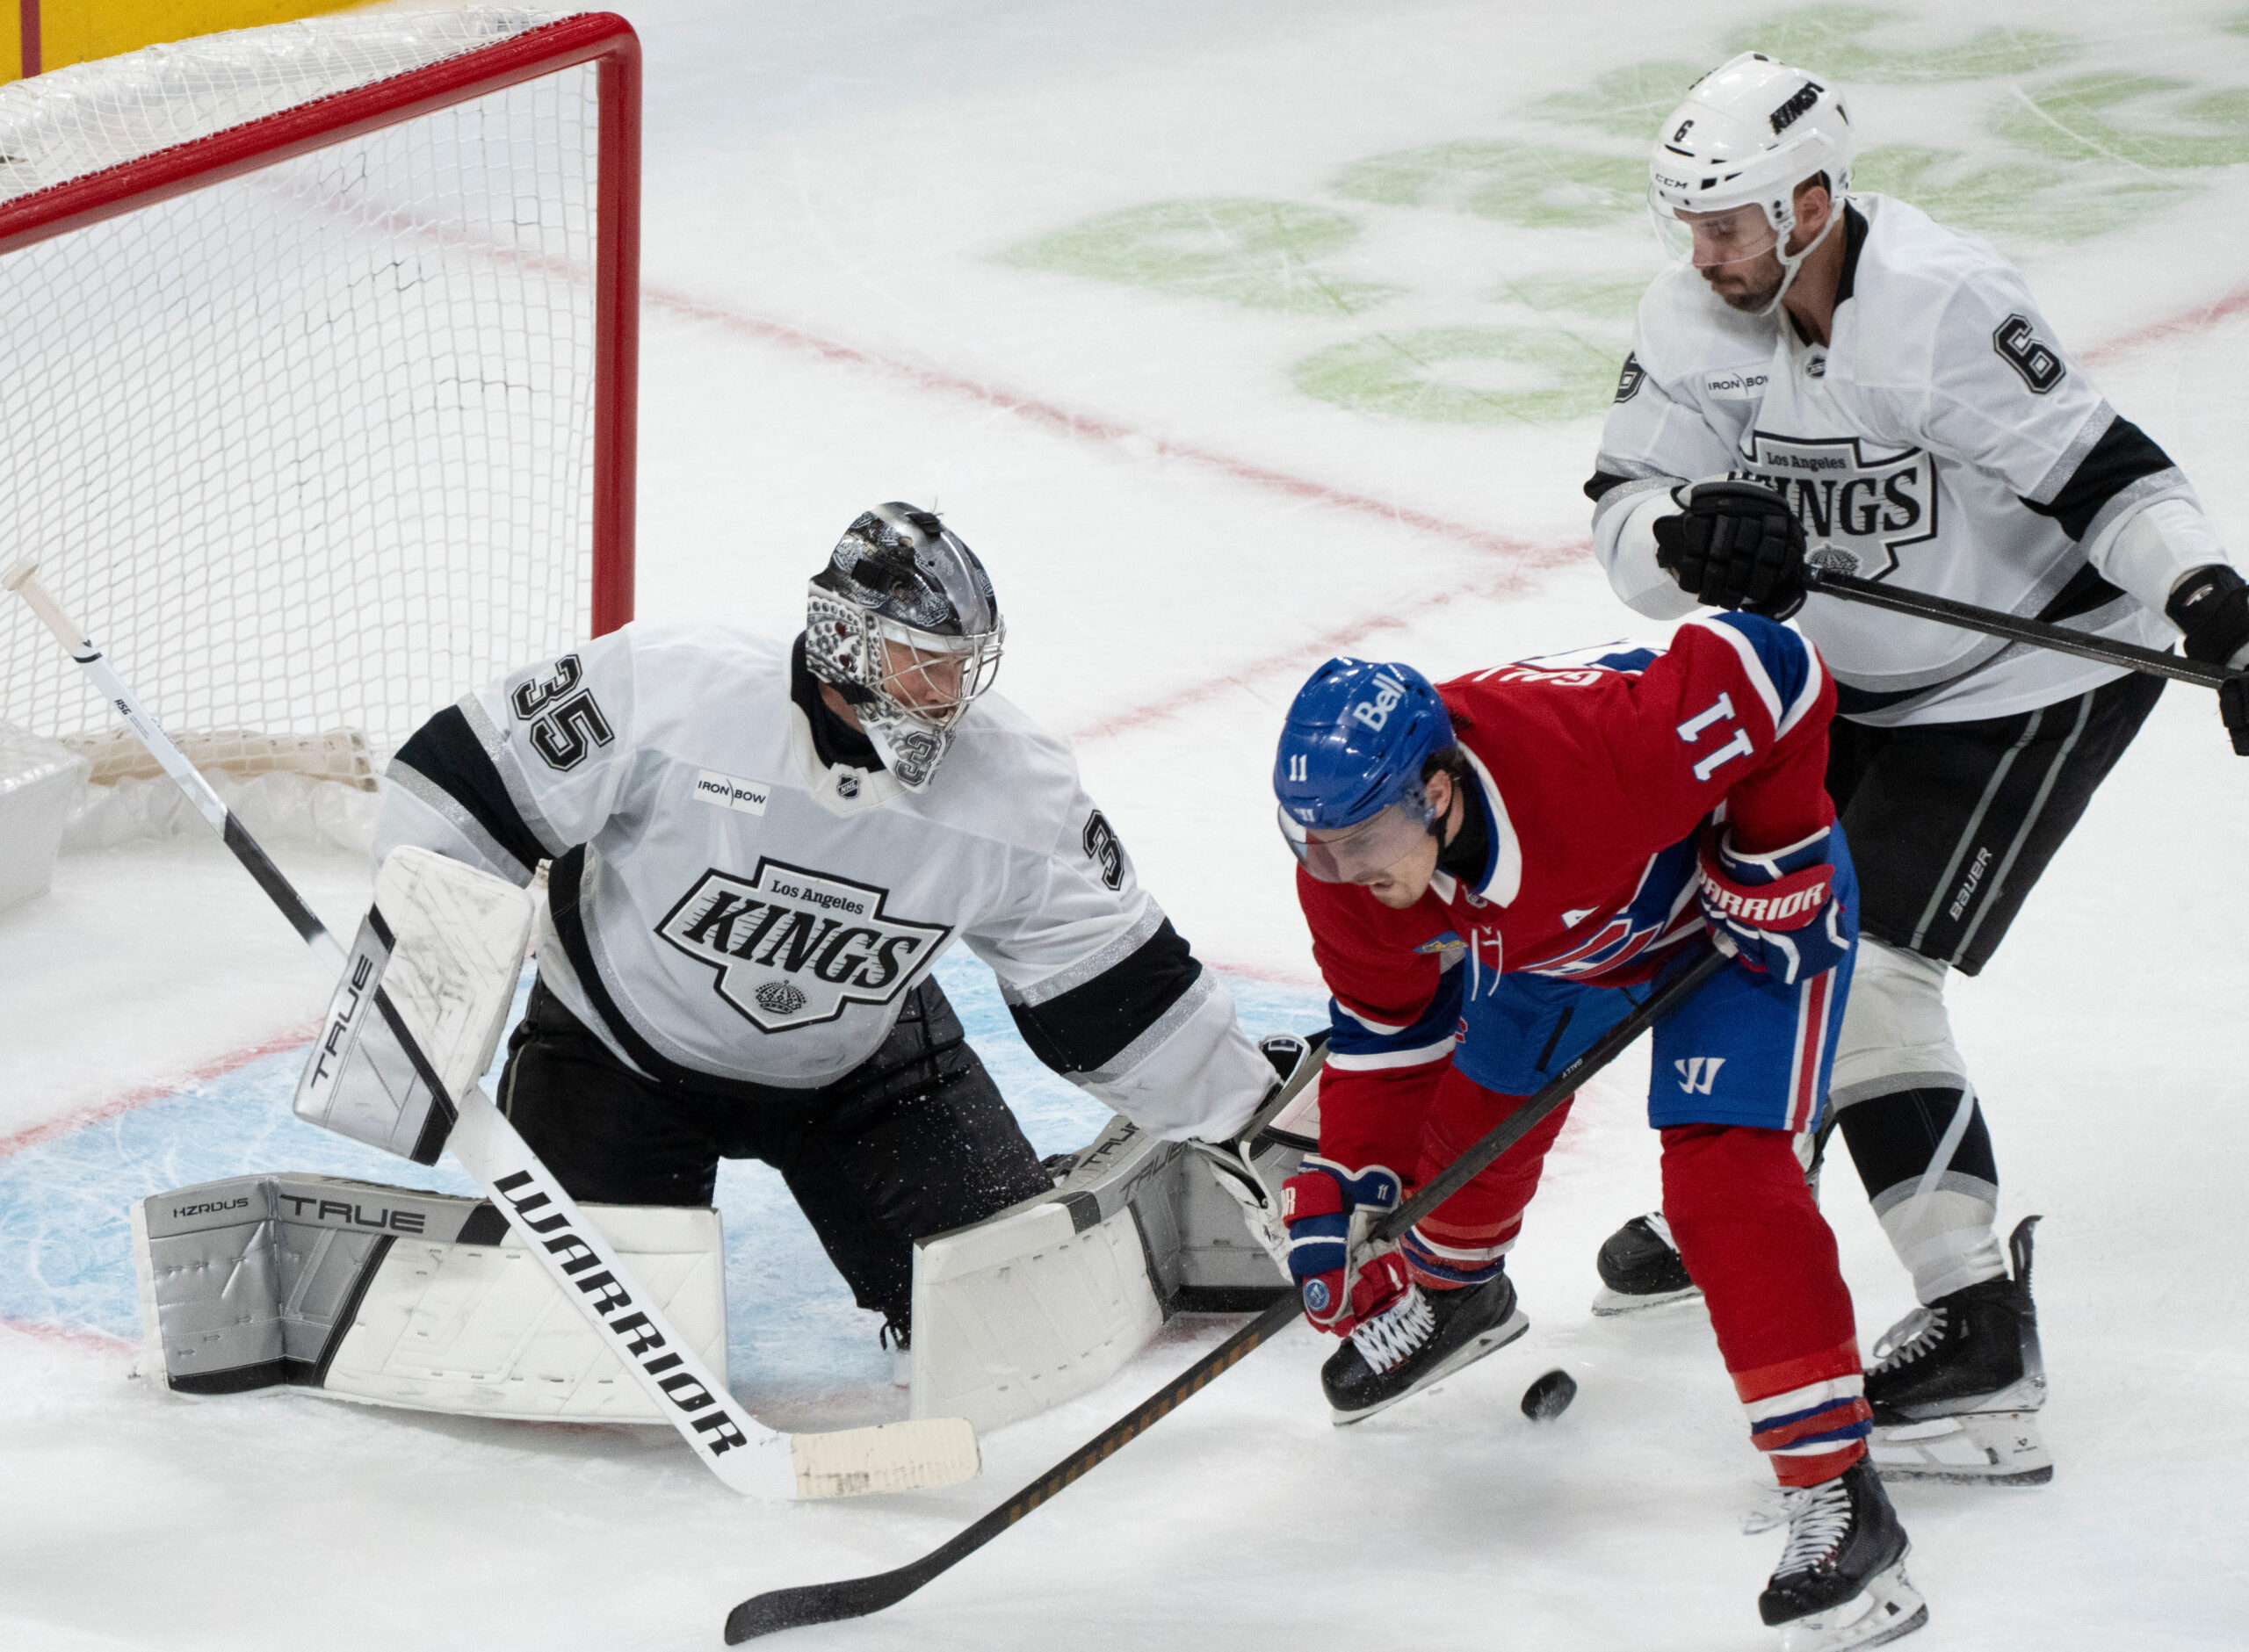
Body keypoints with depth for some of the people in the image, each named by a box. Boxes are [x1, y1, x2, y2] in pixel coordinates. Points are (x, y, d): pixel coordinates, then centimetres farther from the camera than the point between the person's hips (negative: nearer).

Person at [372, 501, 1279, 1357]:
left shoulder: (1015, 783, -19)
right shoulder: (670, 687, -30)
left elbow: (1112, 976, -10)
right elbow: (472, 787, -22)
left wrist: (1250, 1123, -11)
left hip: (858, 1060, 2)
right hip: (622, 1043, -2)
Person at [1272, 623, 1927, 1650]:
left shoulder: (1589, 750, -45)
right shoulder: (1347, 874, -23)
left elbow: (1770, 673, -33)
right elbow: (1385, 1022, -6)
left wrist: (1769, 858, -26)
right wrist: (1347, 1182, -14)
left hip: (1754, 903, -6)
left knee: (1722, 1174, -20)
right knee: (1477, 1108, 15)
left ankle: (1837, 1496, -20)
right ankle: (1452, 1291, 53)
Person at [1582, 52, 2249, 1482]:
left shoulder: (1939, 305, -29)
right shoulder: (1698, 318, -7)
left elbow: (2102, 471, -28)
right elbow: (1625, 519, -10)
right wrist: (1701, 535, -32)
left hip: (2037, 677, -8)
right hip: (1854, 679, 8)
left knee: (1860, 970, -17)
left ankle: (1980, 1331, -19)